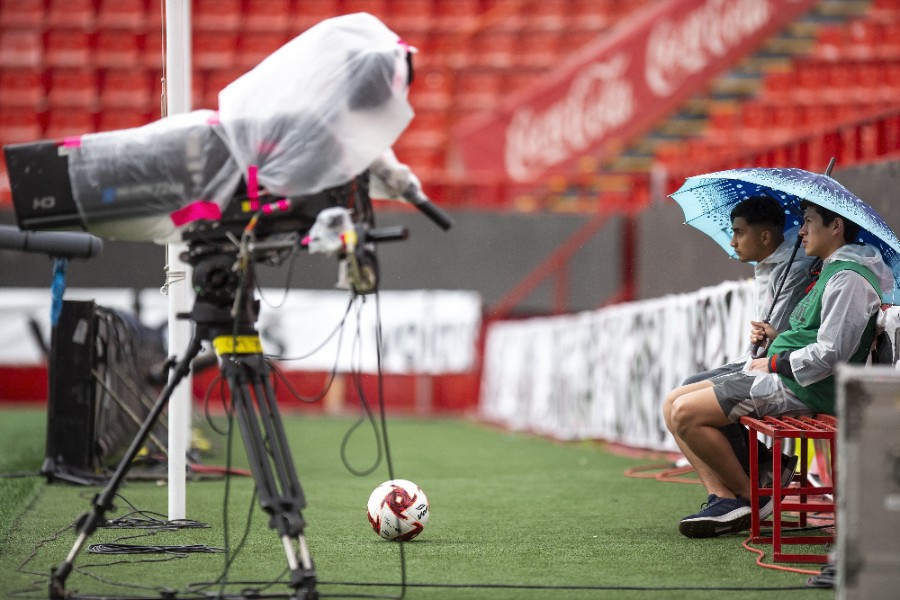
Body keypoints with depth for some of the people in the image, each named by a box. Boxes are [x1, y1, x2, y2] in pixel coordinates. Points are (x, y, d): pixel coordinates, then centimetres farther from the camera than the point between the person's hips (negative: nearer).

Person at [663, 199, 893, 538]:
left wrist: (773, 363, -11)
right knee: (674, 404, 3)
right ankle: (722, 497, -8)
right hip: (782, 379, 11)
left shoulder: (849, 279, -14)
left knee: (687, 413, -19)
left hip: (804, 389, -11)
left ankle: (750, 498, -6)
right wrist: (778, 339, 8)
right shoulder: (831, 272, 19)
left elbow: (829, 355, -22)